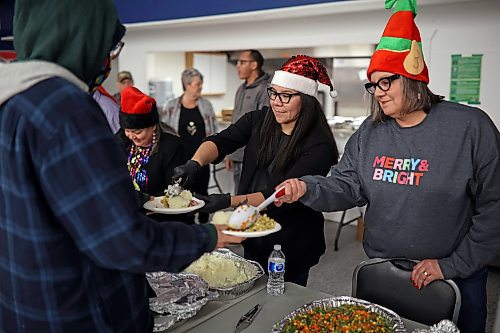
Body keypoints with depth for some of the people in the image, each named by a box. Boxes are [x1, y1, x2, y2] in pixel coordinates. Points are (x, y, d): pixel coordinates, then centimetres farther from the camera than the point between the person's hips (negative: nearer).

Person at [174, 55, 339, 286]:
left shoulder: (319, 144, -20)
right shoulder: (259, 121, -4)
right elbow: (221, 141, -14)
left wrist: (229, 202, -33)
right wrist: (195, 163, -34)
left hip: (291, 246, -5)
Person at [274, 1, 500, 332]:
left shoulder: (470, 127, -14)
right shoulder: (370, 133, 0)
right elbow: (346, 186, -4)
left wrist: (453, 265, -13)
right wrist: (306, 188, -24)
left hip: (456, 277, -3)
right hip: (381, 270, 4)